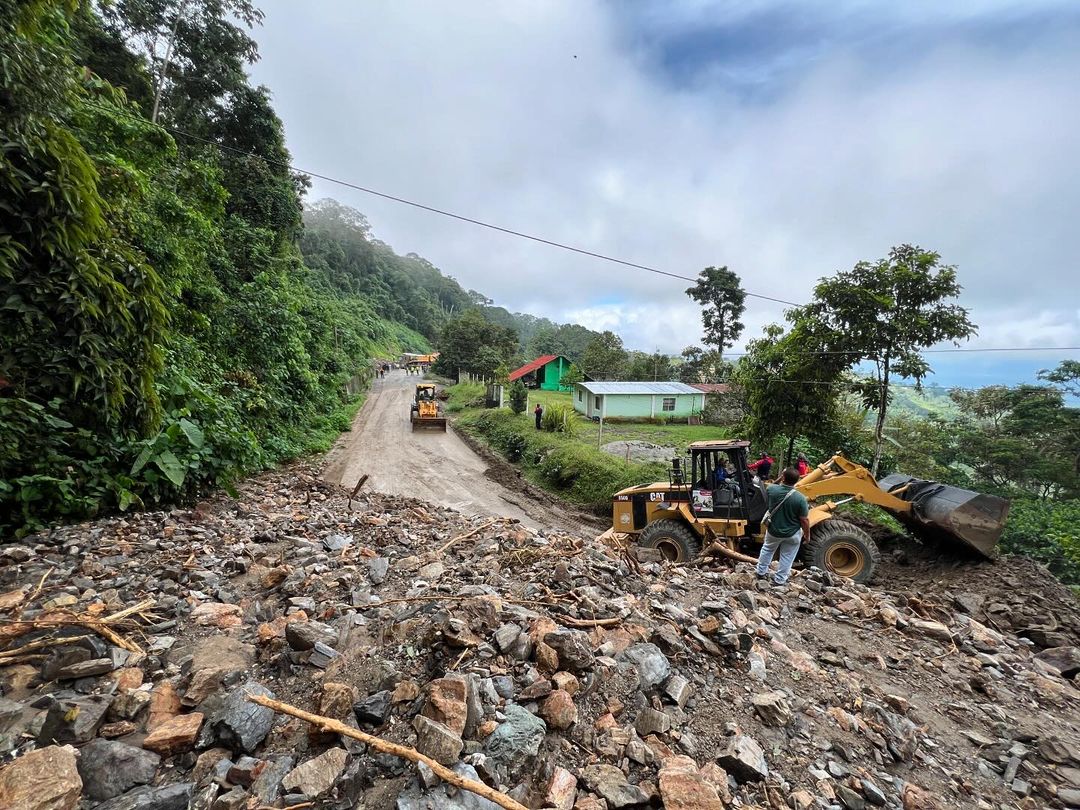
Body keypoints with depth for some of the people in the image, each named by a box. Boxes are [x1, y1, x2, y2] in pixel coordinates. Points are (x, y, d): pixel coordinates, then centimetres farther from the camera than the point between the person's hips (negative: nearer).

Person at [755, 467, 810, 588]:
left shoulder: (772, 489, -21)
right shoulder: (800, 498, -27)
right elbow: (804, 520, -17)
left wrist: (780, 480, 10)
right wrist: (807, 535, -1)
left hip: (774, 530, 2)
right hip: (792, 534, -2)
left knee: (767, 549, 27)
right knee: (787, 557, 20)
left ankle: (761, 572, 39)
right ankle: (779, 580, 30)